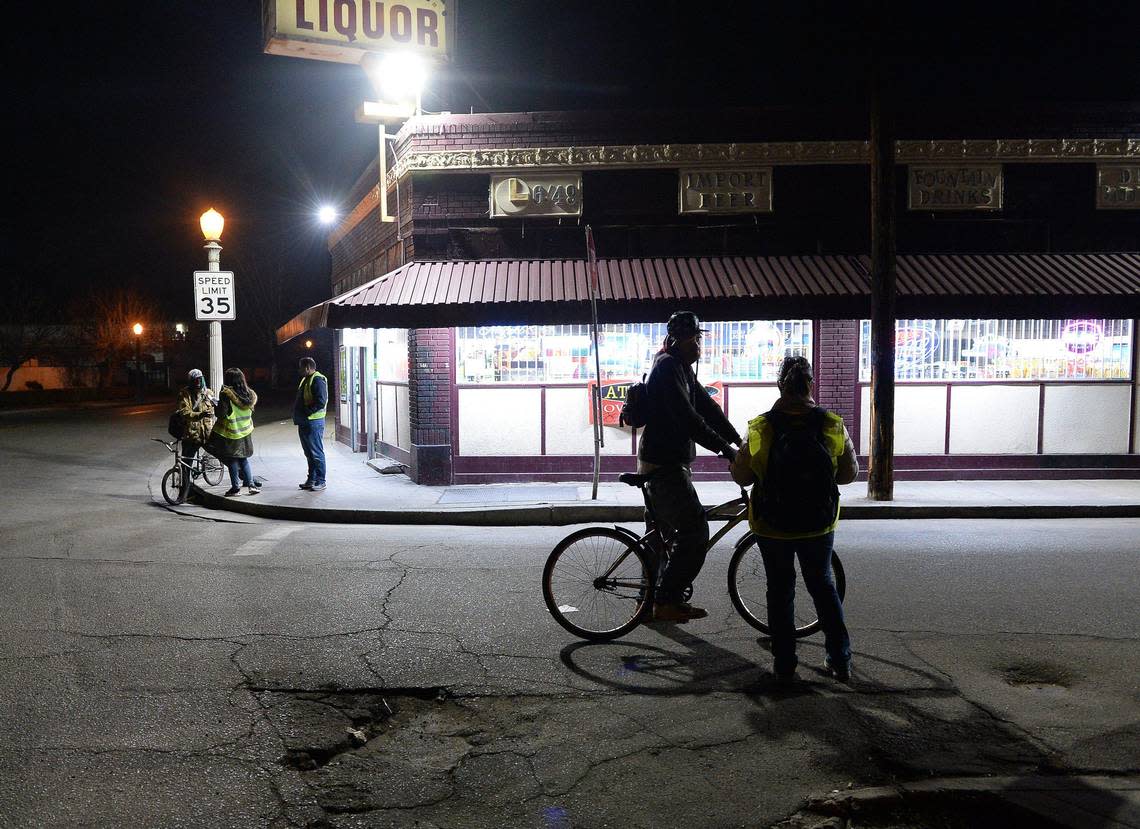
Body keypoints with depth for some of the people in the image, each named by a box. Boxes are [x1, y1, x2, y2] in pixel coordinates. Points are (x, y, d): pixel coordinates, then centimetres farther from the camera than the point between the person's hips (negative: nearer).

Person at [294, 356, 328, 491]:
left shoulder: (317, 380, -14)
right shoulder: (305, 380, 19)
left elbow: (321, 401, -23)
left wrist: (305, 412, -20)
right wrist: (297, 415, 11)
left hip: (314, 423, -10)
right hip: (304, 422, 10)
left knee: (316, 453, -5)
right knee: (309, 453, 15)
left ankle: (320, 481, 1)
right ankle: (311, 479, 22)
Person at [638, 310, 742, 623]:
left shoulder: (682, 369, 16)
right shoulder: (668, 366, -16)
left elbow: (707, 407, 12)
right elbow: (687, 418, -25)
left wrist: (738, 439, 3)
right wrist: (724, 448, -24)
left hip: (668, 462, 11)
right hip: (665, 465, -11)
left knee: (660, 532, 16)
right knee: (695, 532, -8)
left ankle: (649, 597, 26)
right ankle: (666, 601, -2)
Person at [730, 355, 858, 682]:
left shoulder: (760, 428, -14)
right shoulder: (833, 425, -9)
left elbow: (741, 476, -8)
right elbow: (850, 472, 0)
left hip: (772, 526, -1)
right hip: (819, 524, 2)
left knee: (780, 590, 15)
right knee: (823, 585, 20)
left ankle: (783, 662, 20)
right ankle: (840, 660, 23)